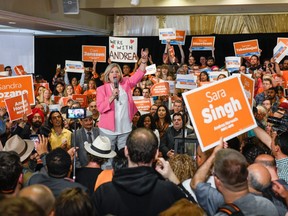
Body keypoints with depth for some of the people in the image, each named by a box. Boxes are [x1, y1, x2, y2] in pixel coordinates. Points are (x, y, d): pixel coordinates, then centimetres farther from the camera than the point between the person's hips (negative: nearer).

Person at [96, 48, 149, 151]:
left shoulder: (126, 84, 7)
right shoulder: (102, 89, -1)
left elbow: (138, 75, 0)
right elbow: (100, 108, -9)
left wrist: (144, 60, -13)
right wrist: (112, 97, -20)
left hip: (125, 129, 2)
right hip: (108, 130, -2)